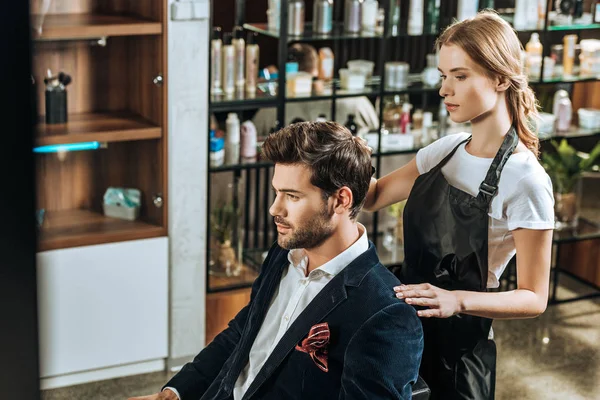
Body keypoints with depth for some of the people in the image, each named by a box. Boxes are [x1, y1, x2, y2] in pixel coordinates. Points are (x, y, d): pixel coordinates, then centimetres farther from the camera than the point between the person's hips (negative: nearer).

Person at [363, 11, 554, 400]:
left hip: (457, 344, -6)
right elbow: (374, 196, 6)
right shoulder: (447, 149, 0)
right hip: (405, 326, 7)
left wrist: (457, 301, -32)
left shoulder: (524, 180, -20)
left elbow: (534, 298, -16)